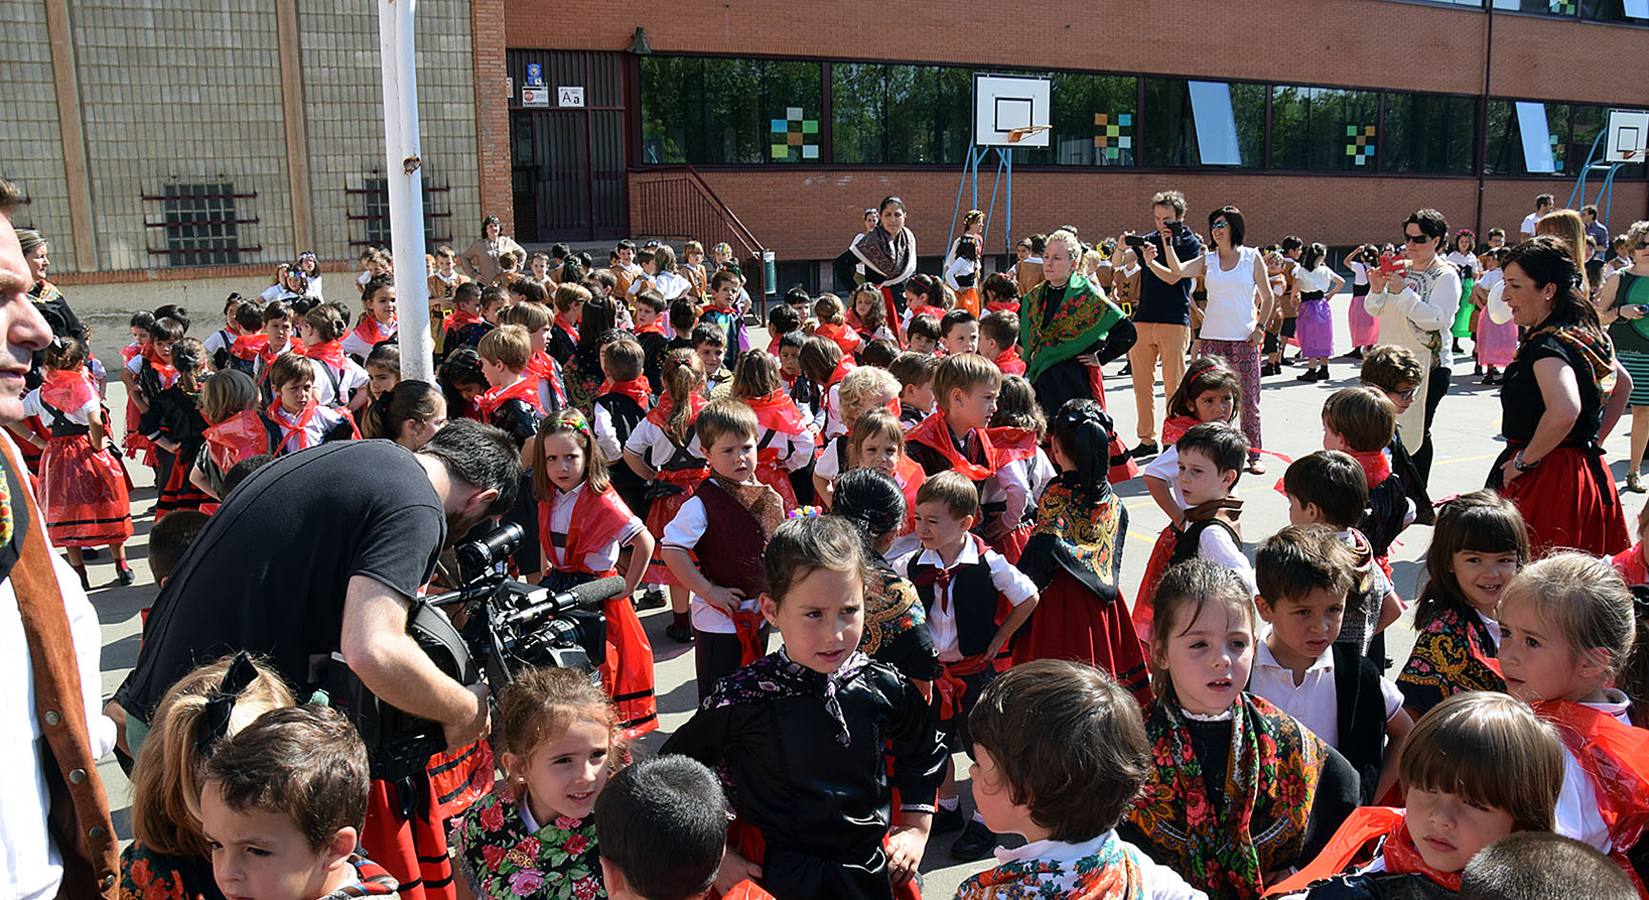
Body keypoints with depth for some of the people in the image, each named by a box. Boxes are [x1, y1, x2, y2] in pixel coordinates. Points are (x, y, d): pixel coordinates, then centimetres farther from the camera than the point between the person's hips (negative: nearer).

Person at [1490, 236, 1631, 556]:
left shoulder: (1548, 344, -19)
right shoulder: (1586, 333, 11)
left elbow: (1565, 412, -36)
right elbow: (1623, 385, 28)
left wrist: (1523, 460, -22)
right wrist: (1594, 442, 22)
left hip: (1545, 482, -10)